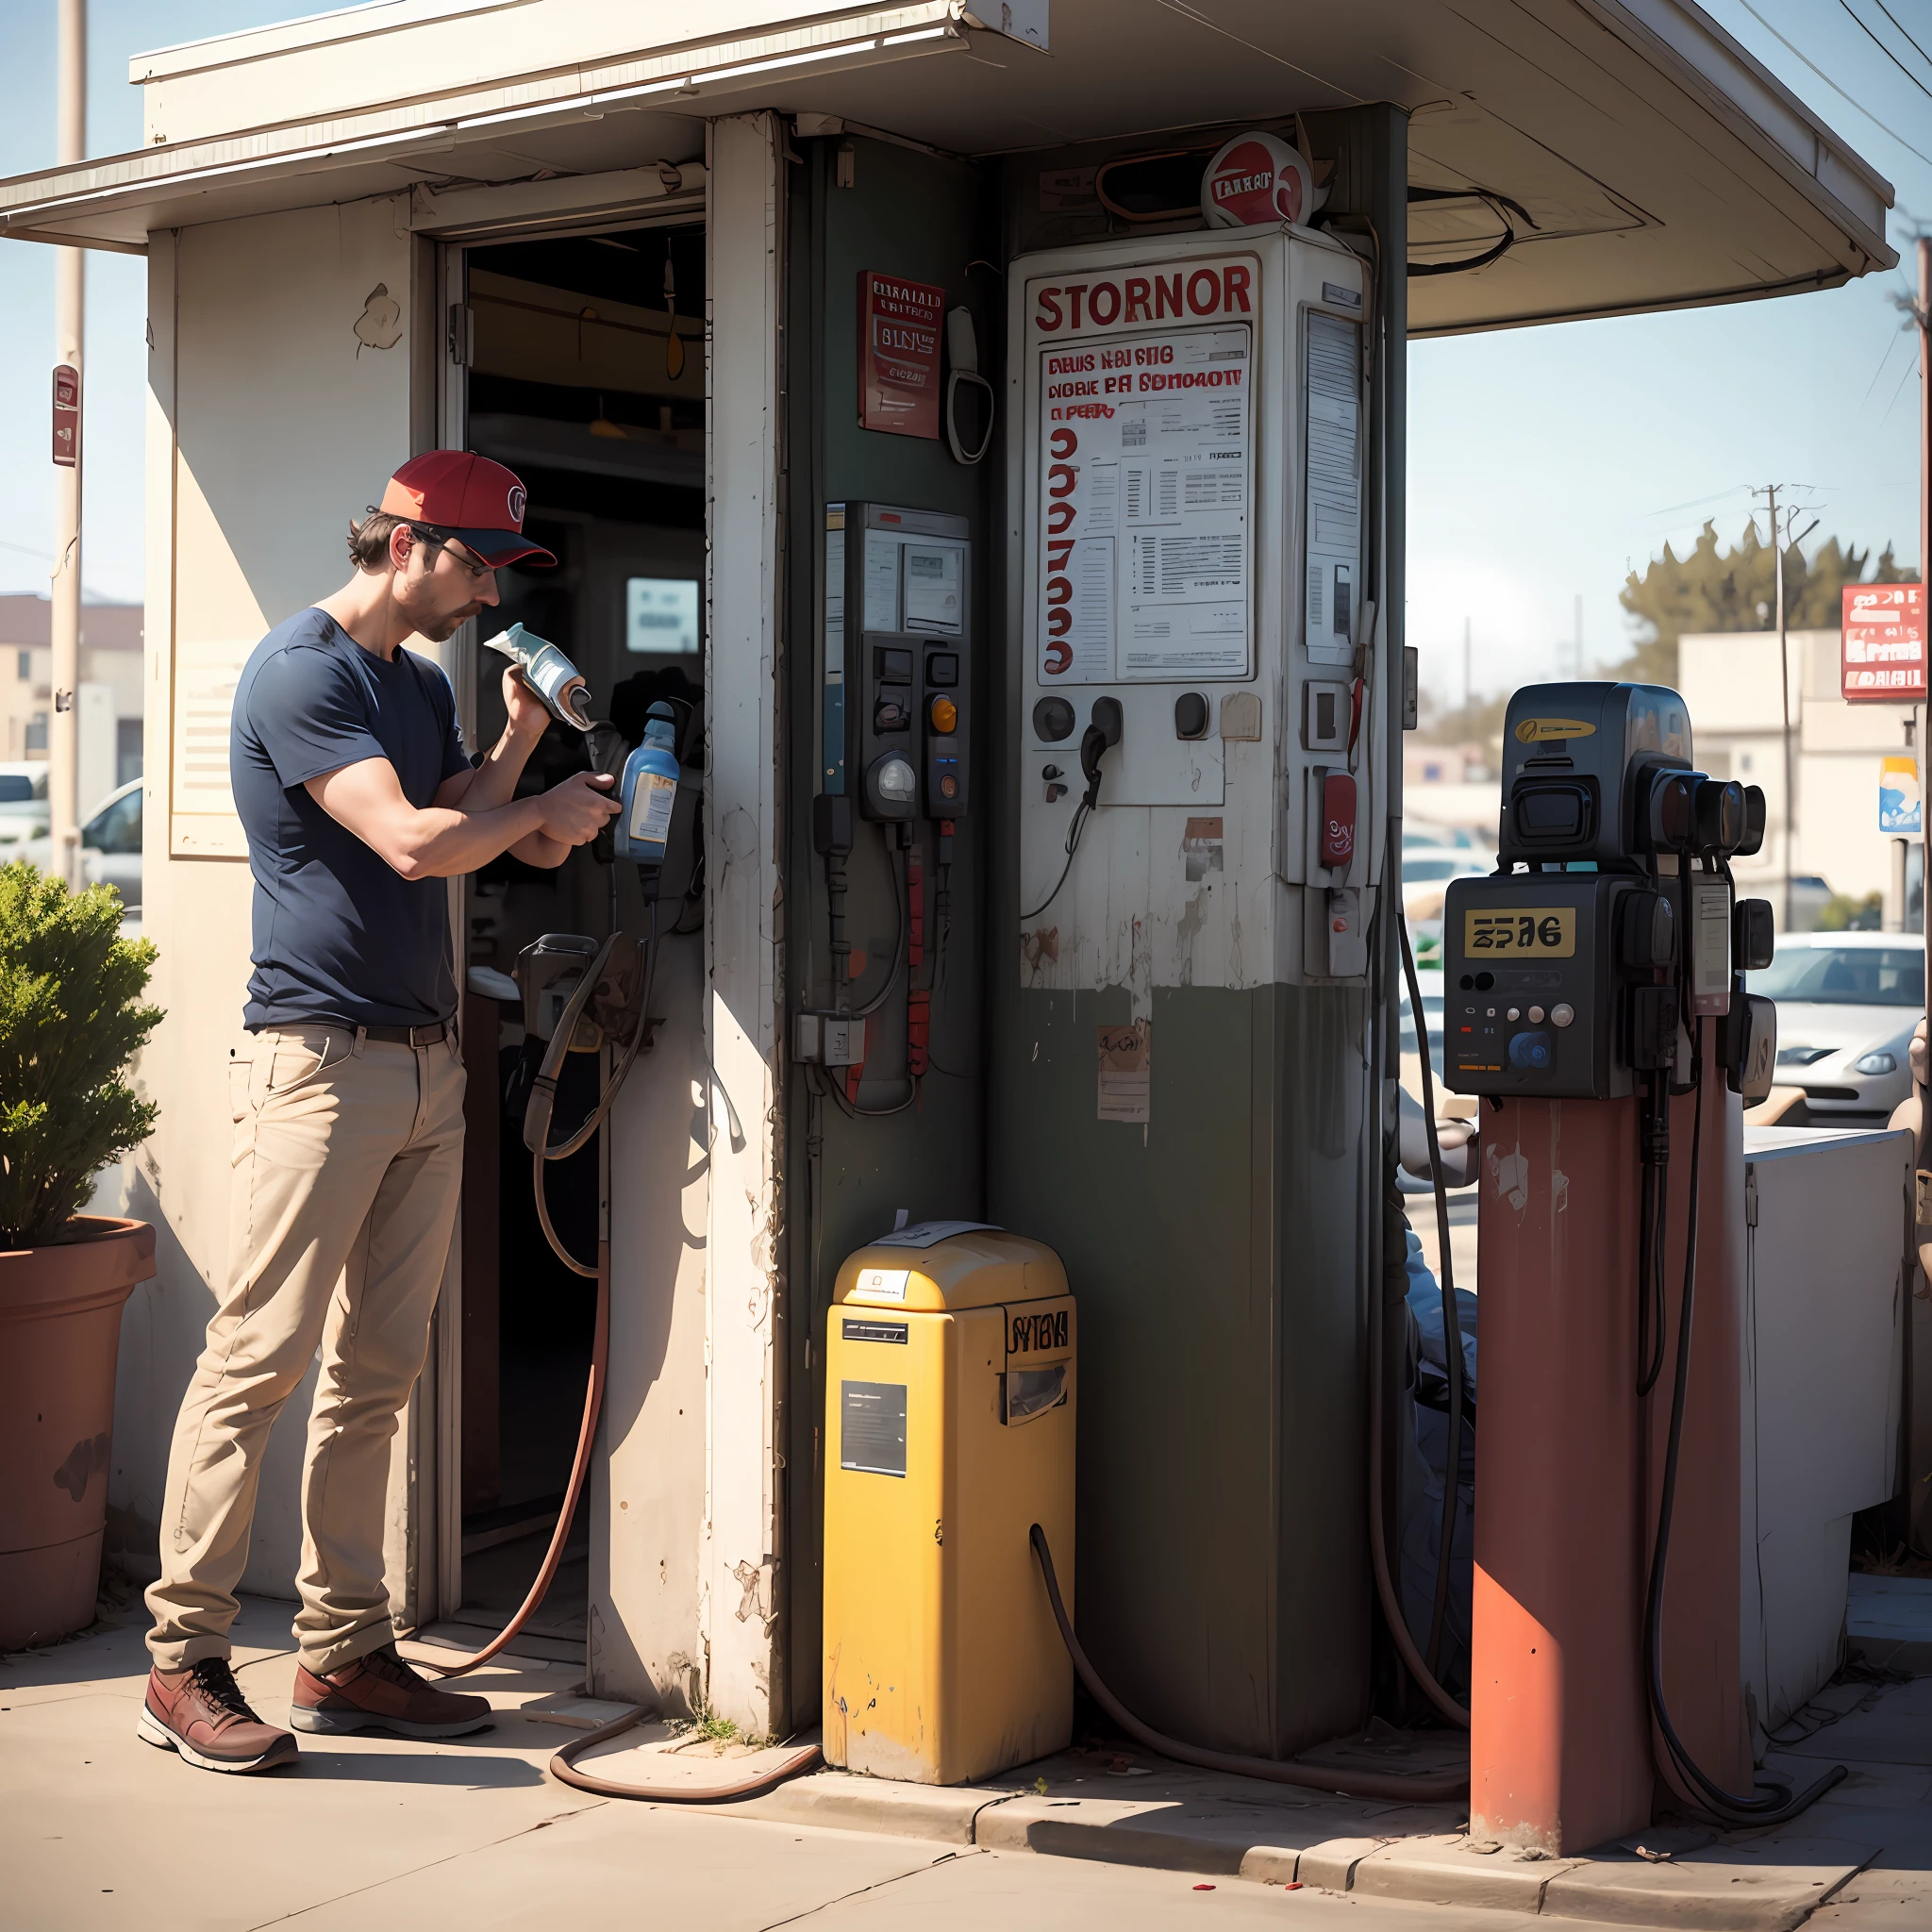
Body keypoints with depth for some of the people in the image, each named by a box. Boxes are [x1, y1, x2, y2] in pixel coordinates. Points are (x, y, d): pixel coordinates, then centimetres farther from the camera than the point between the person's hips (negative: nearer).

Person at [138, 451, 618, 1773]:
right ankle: (185, 1661, 0)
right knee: (261, 1357, -7)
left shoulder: (424, 686, 20)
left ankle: (345, 1653, 15)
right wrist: (548, 809, -5)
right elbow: (411, 842, -20)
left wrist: (521, 735, 5)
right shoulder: (301, 670, -9)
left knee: (377, 1373, 9)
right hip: (320, 1058, -9)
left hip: (428, 1060, 9)